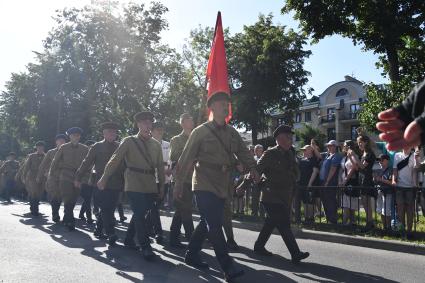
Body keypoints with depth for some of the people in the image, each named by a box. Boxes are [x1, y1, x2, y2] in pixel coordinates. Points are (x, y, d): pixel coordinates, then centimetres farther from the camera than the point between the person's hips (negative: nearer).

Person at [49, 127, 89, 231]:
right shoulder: (63, 147, 1)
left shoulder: (85, 149, 4)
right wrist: (51, 174, 10)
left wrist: (87, 178, 4)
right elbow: (55, 161, 8)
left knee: (73, 200, 10)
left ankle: (66, 219, 27)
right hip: (65, 177, -2)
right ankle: (70, 222, -5)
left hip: (78, 178, 2)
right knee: (68, 200, -8)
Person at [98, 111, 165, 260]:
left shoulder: (156, 144, 12)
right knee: (140, 214, -9)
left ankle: (129, 239, 31)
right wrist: (104, 178, 1)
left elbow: (160, 167, 13)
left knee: (139, 213, 12)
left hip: (150, 186, 5)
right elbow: (115, 160, 1)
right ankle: (145, 247, -3)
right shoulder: (129, 141, 1)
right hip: (134, 184, -4)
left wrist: (161, 187, 10)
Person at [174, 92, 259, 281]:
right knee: (214, 225, -10)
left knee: (207, 223, 15)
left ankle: (192, 255, 31)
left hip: (222, 187, 6)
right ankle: (228, 267, -7)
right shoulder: (200, 132, -5)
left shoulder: (232, 133, 11)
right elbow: (186, 159, -4)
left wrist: (252, 168, -15)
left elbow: (243, 152, 4)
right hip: (205, 185, -6)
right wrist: (179, 184, -4)